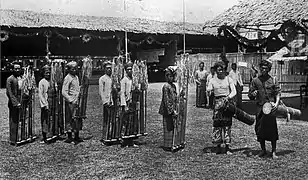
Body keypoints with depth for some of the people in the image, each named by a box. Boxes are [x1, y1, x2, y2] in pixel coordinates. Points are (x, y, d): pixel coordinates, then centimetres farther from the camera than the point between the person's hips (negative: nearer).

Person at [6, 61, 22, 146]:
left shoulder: (18, 79, 15)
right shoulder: (10, 79, -9)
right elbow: (9, 93, -14)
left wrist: (19, 102, 10)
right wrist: (16, 103, -18)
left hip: (18, 104, 8)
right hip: (13, 104, -7)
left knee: (17, 122, 11)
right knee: (13, 122, -4)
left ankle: (16, 139, 18)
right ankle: (13, 141, 1)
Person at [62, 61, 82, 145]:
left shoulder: (76, 77, 14)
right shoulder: (67, 78, -11)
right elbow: (64, 92, -16)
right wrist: (71, 101, -18)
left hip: (77, 102, 8)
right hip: (70, 102, -8)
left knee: (78, 120, 10)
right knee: (70, 120, -2)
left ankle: (77, 137, 20)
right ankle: (69, 138, 6)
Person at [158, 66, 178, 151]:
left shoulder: (173, 85, 12)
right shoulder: (166, 86, -14)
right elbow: (166, 100, -18)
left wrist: (175, 110, 14)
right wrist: (172, 111, -19)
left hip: (172, 110, 8)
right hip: (167, 111, -8)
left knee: (172, 127, 13)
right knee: (168, 128, -2)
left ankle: (171, 144, 22)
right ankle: (167, 146, 6)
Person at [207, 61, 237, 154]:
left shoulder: (228, 79, 5)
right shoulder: (212, 81, 8)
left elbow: (234, 92, 0)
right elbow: (208, 91, 6)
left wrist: (228, 97, -17)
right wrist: (208, 92, -17)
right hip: (217, 103, 1)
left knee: (227, 124, -2)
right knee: (217, 124, -3)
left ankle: (227, 146, 2)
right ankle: (218, 146, 5)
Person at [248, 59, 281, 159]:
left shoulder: (273, 80, 7)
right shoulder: (255, 81, 9)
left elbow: (278, 93, 3)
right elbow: (250, 96, 11)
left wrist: (276, 103, -13)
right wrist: (253, 94, -12)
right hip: (260, 107, 2)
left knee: (272, 129, -5)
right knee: (259, 129, 5)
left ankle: (273, 151, 5)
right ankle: (263, 149, 21)